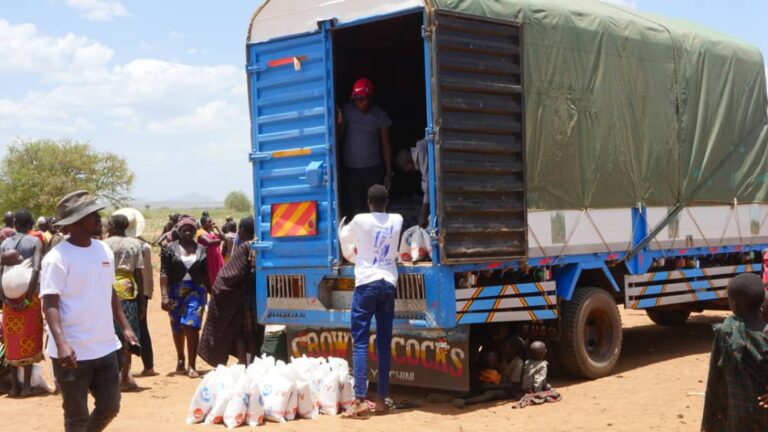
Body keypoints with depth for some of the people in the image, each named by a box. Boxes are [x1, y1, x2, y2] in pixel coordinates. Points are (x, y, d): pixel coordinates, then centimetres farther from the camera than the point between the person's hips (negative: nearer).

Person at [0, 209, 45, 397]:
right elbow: (36, 270, -15)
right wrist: (28, 297, -15)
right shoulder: (35, 242, -1)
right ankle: (27, 386, 3)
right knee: (28, 339, 3)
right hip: (28, 294, -3)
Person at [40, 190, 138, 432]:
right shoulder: (57, 258, -14)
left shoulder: (104, 250, 8)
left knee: (110, 407, 14)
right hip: (72, 352, -6)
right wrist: (61, 343, -31)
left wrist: (125, 326, 13)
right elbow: (50, 303, -19)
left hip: (105, 347, 6)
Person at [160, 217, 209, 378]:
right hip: (175, 292, 0)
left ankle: (192, 366, -10)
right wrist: (164, 296, -14)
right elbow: (164, 273, -6)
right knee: (177, 328, 12)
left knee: (192, 327, -11)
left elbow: (205, 275, 12)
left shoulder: (200, 250, 7)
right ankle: (180, 360, 34)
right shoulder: (170, 249, 0)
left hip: (196, 292, 0)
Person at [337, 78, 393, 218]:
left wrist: (388, 172, 0)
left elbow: (386, 145, 3)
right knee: (354, 211, 0)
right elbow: (340, 136, 0)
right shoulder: (347, 111, -1)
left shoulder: (380, 115, -2)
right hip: (350, 169, 1)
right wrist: (339, 123, -20)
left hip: (373, 169, -1)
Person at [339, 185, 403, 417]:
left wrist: (346, 225, 40)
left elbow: (344, 236, 17)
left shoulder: (361, 220, -4)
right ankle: (382, 399, 9)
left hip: (367, 283, -4)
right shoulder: (397, 221, 8)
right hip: (388, 284, 4)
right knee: (384, 343, 7)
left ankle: (360, 399, -15)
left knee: (360, 342, -6)